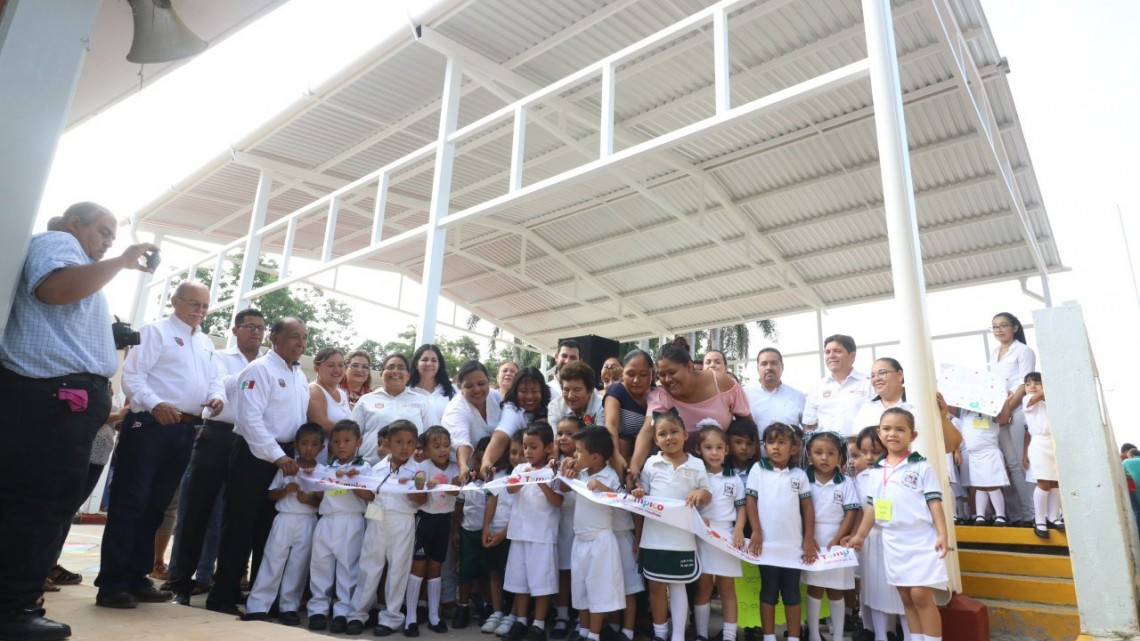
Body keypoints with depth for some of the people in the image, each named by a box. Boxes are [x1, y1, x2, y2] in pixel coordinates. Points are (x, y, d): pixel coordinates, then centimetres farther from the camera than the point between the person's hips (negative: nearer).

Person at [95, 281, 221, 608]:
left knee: (155, 506, 12)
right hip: (150, 425, -7)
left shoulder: (206, 343, 20)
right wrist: (155, 404, -26)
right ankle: (111, 583, 3)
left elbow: (213, 381, 20)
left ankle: (136, 579, 21)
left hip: (185, 431, 7)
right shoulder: (155, 331, -1)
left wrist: (217, 397, -3)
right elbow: (132, 375, -10)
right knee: (129, 503, -4)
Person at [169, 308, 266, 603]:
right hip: (218, 437, -2)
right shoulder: (220, 357, 8)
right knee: (196, 507, 3)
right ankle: (180, 578, 15)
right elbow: (219, 386, -11)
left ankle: (205, 577, 21)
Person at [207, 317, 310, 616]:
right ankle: (223, 597, 13)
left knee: (269, 527, 14)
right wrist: (276, 456, -22)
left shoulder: (300, 376, 13)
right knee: (239, 526, 2)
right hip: (255, 455, -7)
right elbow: (250, 419, -19)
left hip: (285, 456, 7)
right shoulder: (259, 369, -11)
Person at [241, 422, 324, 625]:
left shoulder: (323, 472, -1)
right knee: (272, 562, 0)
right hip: (284, 520, 0)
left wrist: (310, 500, -19)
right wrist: (285, 490, -14)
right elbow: (270, 494, 4)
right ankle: (257, 607, 5)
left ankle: (289, 607, 12)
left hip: (307, 523, 0)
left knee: (298, 566, 4)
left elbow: (324, 501, -1)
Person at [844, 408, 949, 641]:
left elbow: (934, 502, -7)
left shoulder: (921, 466, -4)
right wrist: (860, 535, 11)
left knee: (921, 595, -6)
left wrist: (942, 535, -14)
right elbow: (871, 506, 12)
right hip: (892, 542, 5)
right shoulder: (876, 471, 8)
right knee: (906, 598, 11)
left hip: (921, 540, -4)